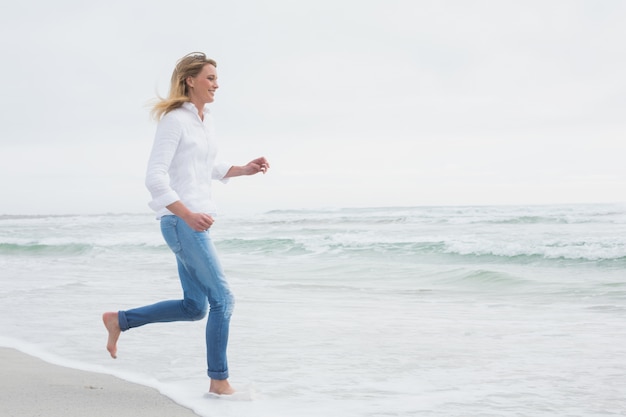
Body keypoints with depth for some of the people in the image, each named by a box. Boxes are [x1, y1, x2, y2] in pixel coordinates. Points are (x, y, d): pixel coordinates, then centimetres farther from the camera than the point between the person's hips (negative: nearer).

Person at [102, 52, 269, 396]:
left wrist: (245, 169, 13)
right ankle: (219, 381, 1)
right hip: (180, 222, -9)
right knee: (222, 299, -8)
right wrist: (188, 215, -25)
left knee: (194, 307, 12)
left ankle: (119, 321, 25)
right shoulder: (174, 120, -12)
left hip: (196, 221, 9)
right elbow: (155, 178, -18)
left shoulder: (205, 121, 14)